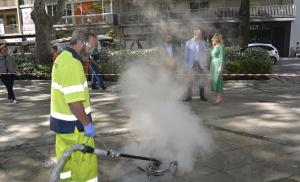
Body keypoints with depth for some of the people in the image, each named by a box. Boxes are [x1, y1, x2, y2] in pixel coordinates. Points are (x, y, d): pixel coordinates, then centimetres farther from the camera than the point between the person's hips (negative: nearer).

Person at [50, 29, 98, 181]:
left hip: (62, 121, 10)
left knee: (66, 159, 20)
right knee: (84, 162, 3)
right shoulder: (72, 63, -23)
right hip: (73, 125, -10)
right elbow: (74, 101, -27)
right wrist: (87, 124, -18)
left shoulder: (62, 58, 9)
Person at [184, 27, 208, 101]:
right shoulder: (188, 43, 0)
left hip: (201, 64, 2)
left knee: (202, 81, 5)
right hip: (192, 64, -2)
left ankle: (202, 96, 15)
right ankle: (189, 96, 9)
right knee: (190, 81, 0)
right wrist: (186, 65, -3)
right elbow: (186, 55, 2)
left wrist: (205, 65, 3)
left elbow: (204, 54, 8)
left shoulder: (203, 42, 6)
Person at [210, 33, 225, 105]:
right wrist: (211, 66, 18)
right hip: (213, 64, 8)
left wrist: (221, 67, -19)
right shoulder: (214, 46, 17)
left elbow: (222, 57, -12)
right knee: (214, 80, 6)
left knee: (217, 80, -11)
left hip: (218, 64, -8)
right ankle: (216, 97, 11)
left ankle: (219, 97, -8)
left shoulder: (221, 46, -6)